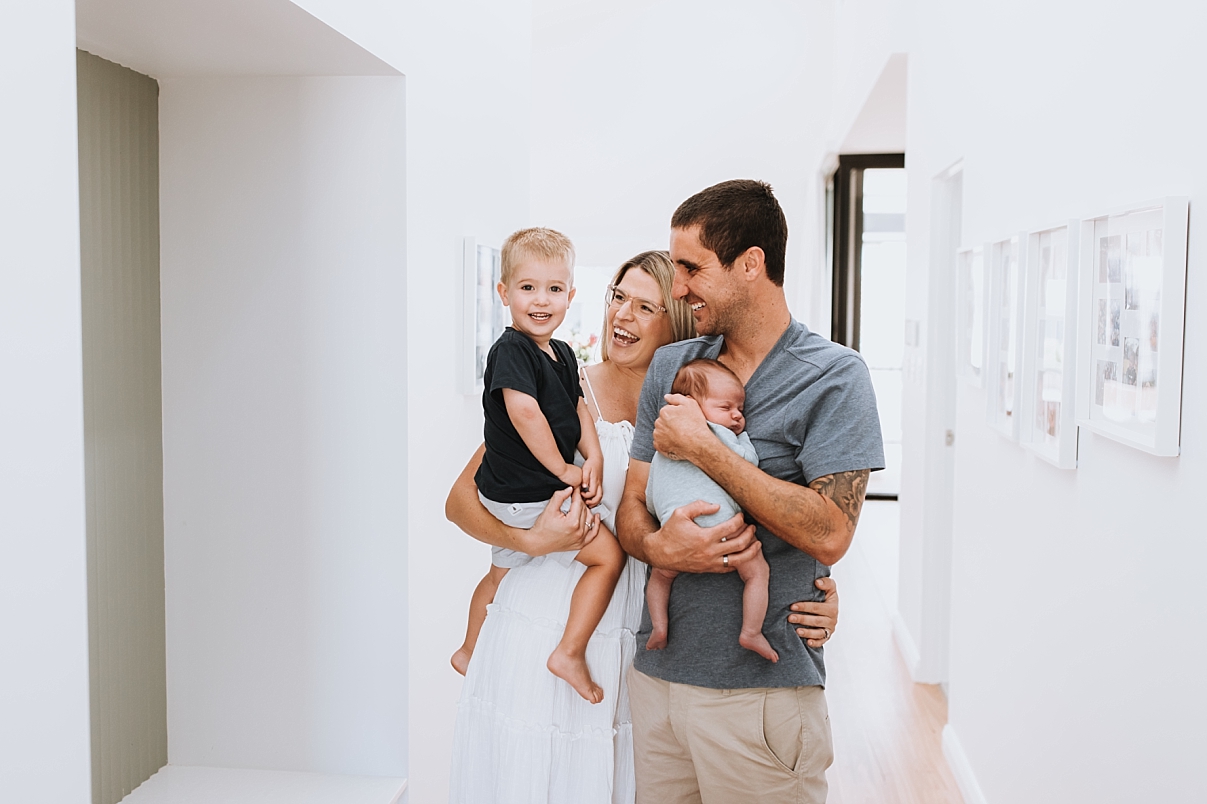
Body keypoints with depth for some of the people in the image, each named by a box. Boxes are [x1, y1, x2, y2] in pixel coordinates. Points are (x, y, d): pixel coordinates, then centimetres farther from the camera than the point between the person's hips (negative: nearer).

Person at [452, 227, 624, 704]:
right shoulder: (511, 350, -20)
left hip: (512, 494, 10)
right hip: (525, 496, -10)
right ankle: (570, 653, -6)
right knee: (608, 554, -10)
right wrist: (563, 469, -23)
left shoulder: (563, 354, 9)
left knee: (502, 571, 27)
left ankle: (469, 652, 46)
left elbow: (576, 406, 13)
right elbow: (523, 410, -31)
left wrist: (593, 457, -4)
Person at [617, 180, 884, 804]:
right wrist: (661, 548, -15)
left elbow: (829, 535, -19)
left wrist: (701, 448, -16)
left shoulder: (834, 377, -8)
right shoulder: (670, 367, 9)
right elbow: (631, 507, 8)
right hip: (656, 674, 5)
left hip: (762, 689, -5)